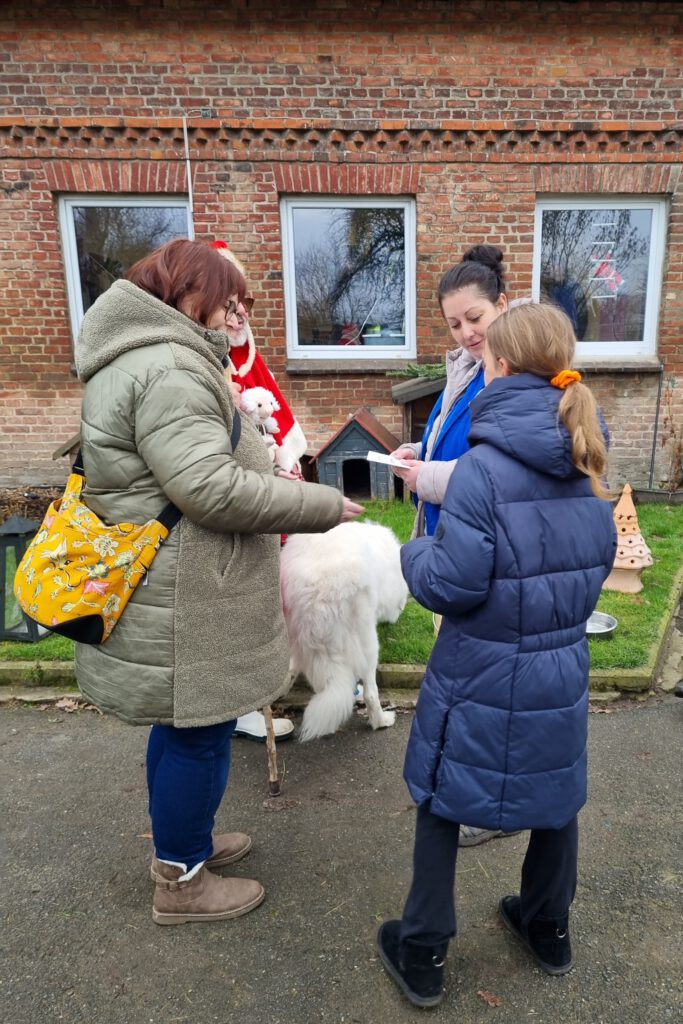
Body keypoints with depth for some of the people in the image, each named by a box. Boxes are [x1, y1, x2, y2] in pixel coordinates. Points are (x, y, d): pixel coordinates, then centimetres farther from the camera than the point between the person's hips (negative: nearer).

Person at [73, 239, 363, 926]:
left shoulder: (135, 358, 15)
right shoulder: (169, 368, -20)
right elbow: (212, 488, -27)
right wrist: (323, 505, -18)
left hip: (169, 590, 11)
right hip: (184, 602, -11)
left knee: (180, 725, 23)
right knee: (199, 734, 7)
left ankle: (183, 842, 44)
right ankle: (180, 883, 28)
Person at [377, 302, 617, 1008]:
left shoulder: (483, 467, -23)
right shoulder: (584, 462, -1)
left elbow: (450, 584, -23)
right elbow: (599, 561, 10)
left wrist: (414, 552, -4)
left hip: (483, 678, -6)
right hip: (563, 670, 6)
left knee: (441, 803, 14)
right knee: (555, 796, 24)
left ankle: (422, 955, 31)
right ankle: (549, 931, 46)